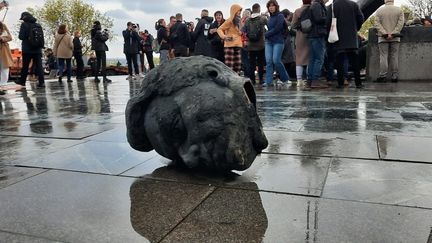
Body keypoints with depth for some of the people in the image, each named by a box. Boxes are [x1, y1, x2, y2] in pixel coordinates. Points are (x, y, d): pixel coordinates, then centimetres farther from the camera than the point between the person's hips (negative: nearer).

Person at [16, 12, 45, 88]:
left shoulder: (24, 25, -5)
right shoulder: (38, 25, 8)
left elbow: (21, 37, -9)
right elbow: (42, 37, 10)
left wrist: (26, 37, 10)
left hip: (27, 49, -3)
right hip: (38, 49, 3)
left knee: (25, 66, 8)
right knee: (39, 66, 0)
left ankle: (22, 81, 20)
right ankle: (41, 82, -8)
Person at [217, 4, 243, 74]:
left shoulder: (238, 20, 15)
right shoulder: (230, 20, -8)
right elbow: (219, 29, -11)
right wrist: (224, 36, -27)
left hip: (238, 45, 8)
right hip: (230, 45, -8)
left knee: (238, 65, 9)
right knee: (229, 65, -11)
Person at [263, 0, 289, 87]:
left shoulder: (280, 16, -4)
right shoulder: (270, 17, 17)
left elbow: (277, 29, -12)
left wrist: (266, 34, -5)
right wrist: (267, 35, 0)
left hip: (278, 41, -6)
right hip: (269, 42, 6)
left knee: (276, 60, -13)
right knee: (269, 61, -2)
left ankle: (285, 79, 5)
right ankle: (268, 81, -1)